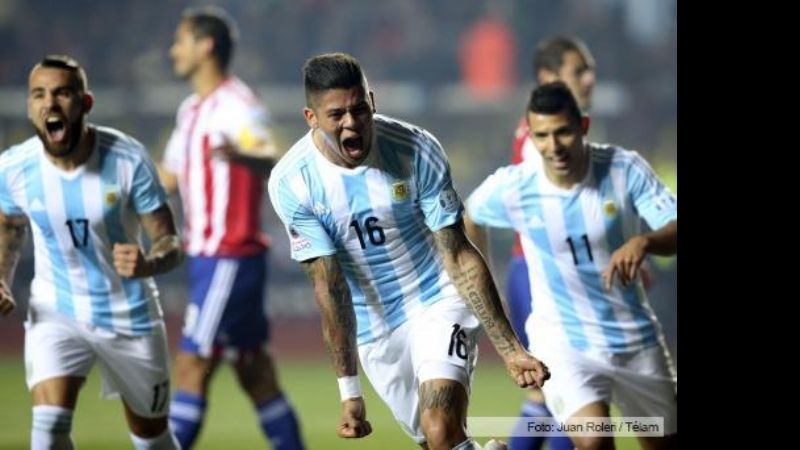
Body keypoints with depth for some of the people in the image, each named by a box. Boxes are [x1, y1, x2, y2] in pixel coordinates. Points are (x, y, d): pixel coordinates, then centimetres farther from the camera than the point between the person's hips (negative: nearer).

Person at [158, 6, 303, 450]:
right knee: (255, 375, 9)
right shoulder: (192, 110, 16)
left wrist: (238, 156, -53)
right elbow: (167, 179, 27)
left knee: (192, 366, -9)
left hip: (229, 258, -9)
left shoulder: (237, 106, -14)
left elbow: (272, 164, -32)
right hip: (207, 256, 9)